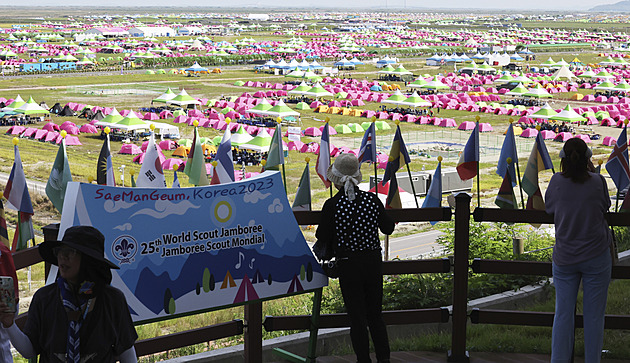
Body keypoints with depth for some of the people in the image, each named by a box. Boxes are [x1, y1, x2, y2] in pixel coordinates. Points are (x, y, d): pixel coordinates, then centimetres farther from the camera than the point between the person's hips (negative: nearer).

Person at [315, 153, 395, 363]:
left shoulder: (332, 205, -14)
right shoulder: (372, 200, -4)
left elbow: (323, 236, -7)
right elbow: (388, 228, 5)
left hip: (349, 265, -3)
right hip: (374, 261, 3)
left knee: (357, 317, 6)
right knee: (375, 314, 16)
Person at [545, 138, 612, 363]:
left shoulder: (557, 182, -8)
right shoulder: (597, 182, -10)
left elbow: (548, 207, 8)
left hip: (564, 258, 1)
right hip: (596, 258, -1)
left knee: (563, 314, 8)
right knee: (594, 316, 6)